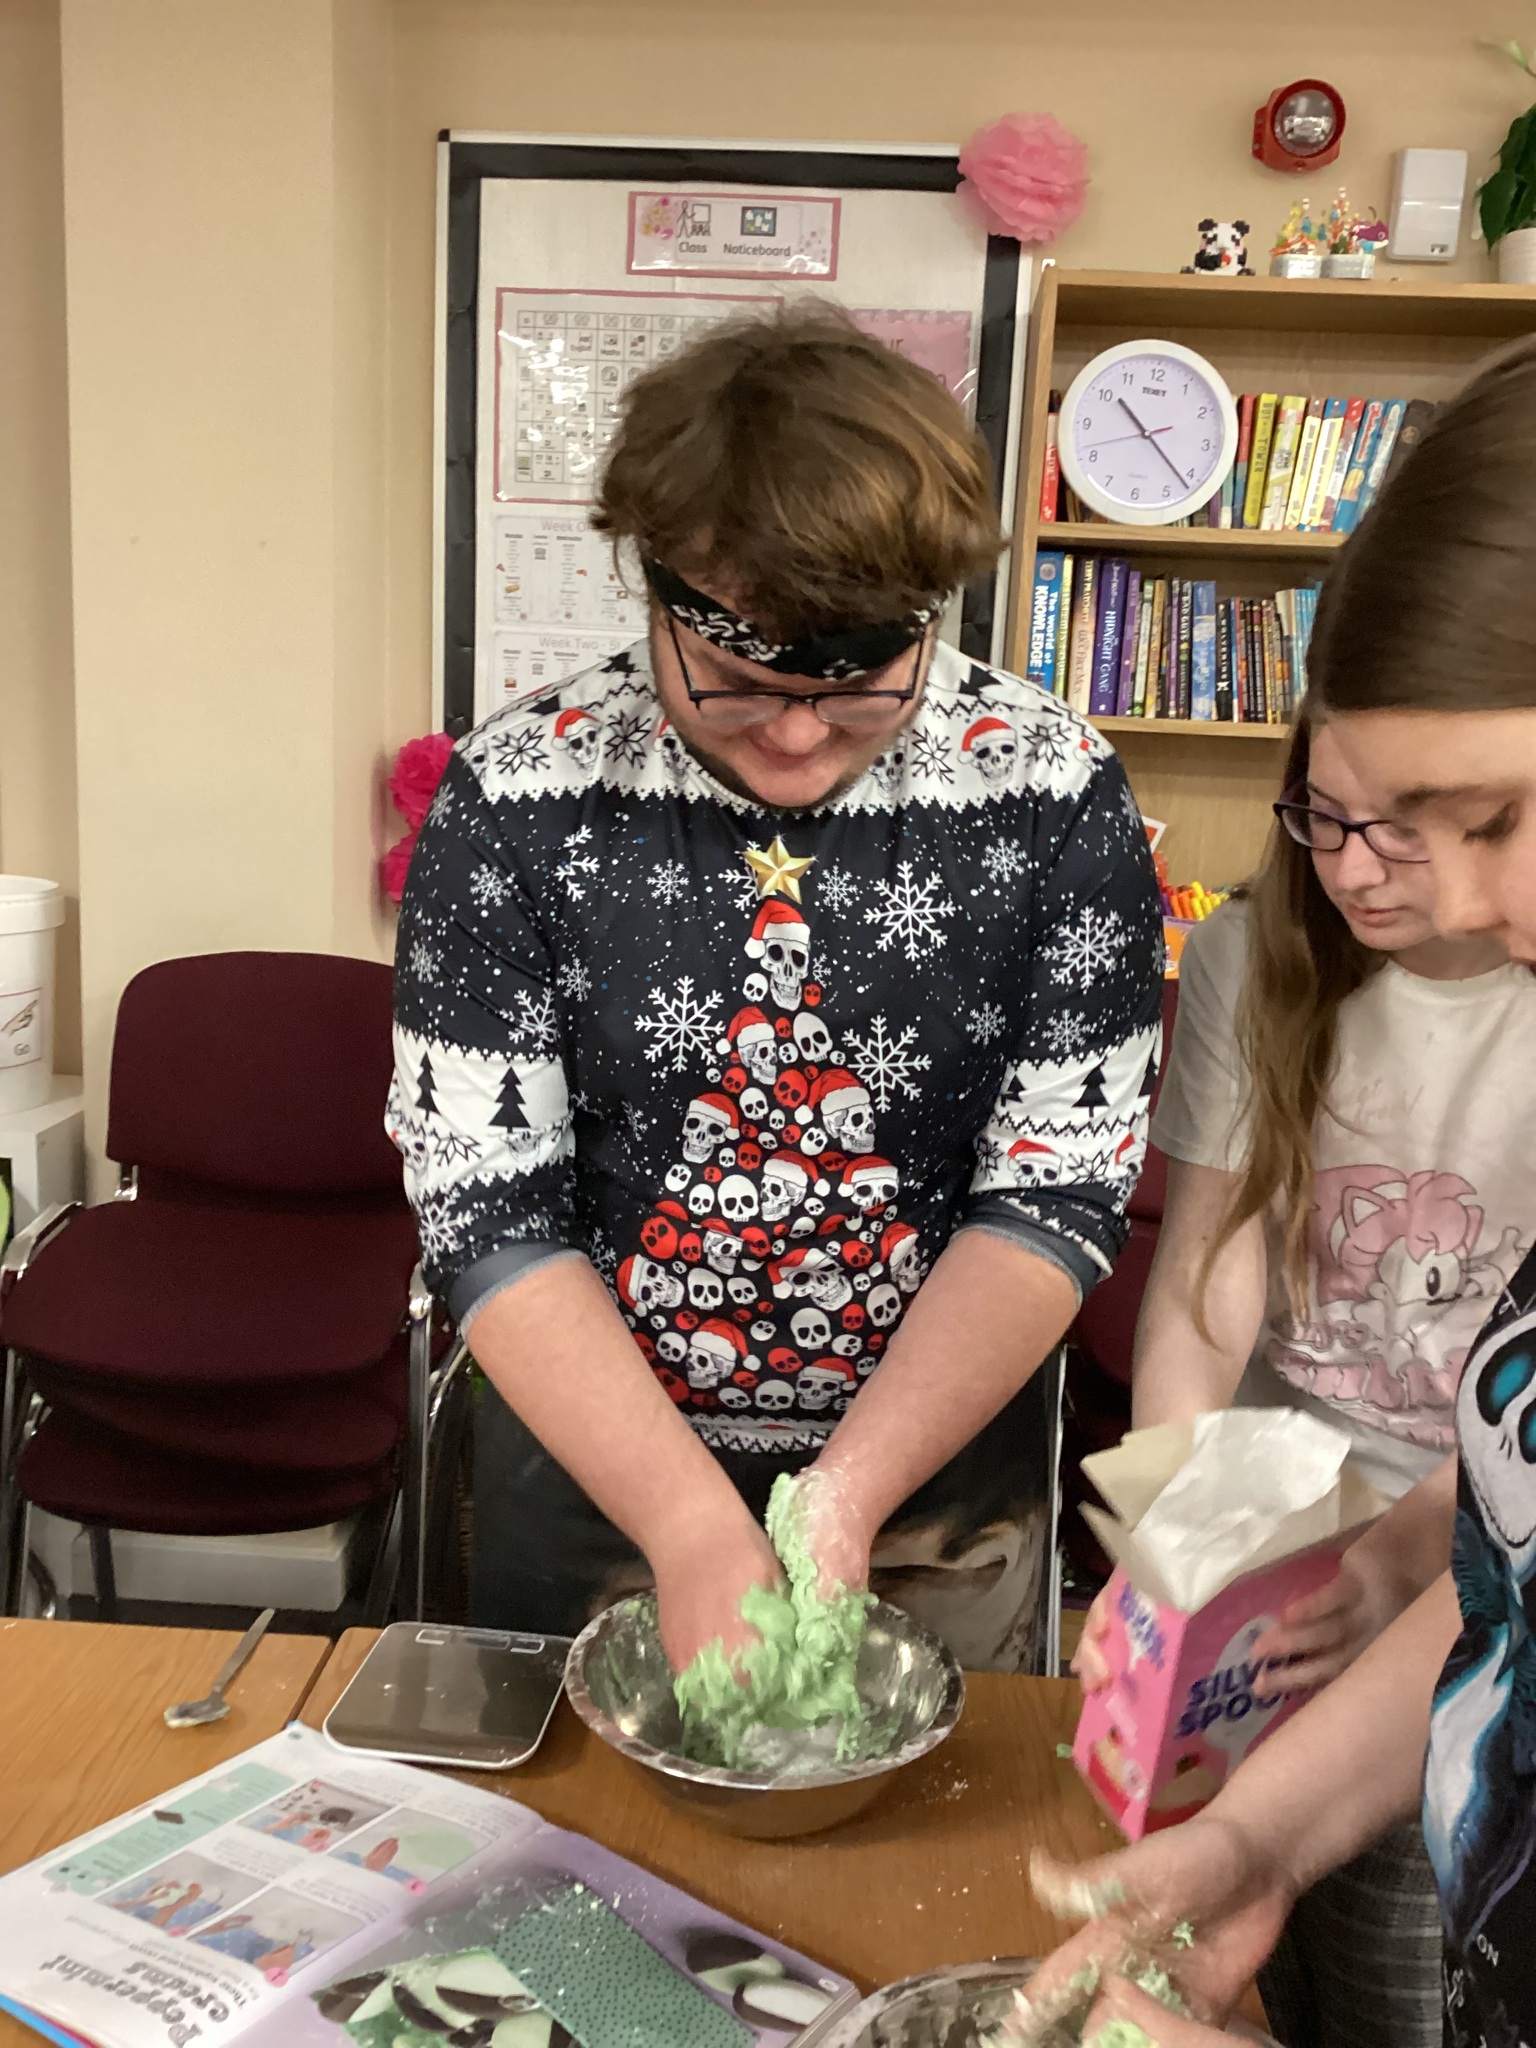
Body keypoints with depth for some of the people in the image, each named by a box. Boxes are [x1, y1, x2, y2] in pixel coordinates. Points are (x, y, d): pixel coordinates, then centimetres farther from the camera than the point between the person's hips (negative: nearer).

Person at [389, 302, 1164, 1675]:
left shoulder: (1056, 797, -14)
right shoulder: (517, 793, -15)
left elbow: (1056, 1192, -12)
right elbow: (484, 1206, -15)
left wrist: (847, 1499, -20)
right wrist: (695, 1527, -21)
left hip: (939, 1483, 1)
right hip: (591, 1472, 0)